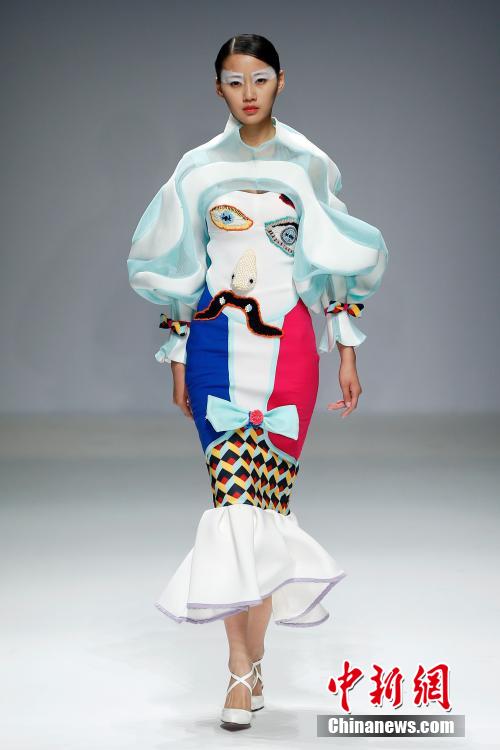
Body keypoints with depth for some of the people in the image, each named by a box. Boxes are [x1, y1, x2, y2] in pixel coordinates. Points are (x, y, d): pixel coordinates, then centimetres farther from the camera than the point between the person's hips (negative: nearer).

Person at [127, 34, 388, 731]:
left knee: (266, 491, -3)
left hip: (288, 344, 0)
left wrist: (348, 350, 1)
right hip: (217, 344, 0)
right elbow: (176, 272, 12)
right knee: (235, 491, -8)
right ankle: (244, 670, -6)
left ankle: (249, 656, 8)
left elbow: (344, 263, 6)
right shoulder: (199, 169, 8)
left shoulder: (309, 165, 5)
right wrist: (178, 360, 10)